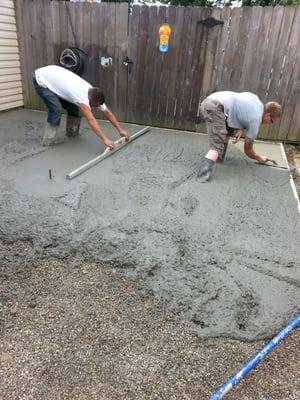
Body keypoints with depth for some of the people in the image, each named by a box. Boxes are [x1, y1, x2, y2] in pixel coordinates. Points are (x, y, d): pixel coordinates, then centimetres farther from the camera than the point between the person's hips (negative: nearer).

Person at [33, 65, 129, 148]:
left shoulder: (93, 93, -11)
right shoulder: (81, 96, -38)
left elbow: (107, 112, -5)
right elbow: (91, 120, -46)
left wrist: (120, 130, -7)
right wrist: (105, 139, -50)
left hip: (53, 78, 8)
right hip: (41, 80, -8)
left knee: (73, 106, 6)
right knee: (56, 109, -21)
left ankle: (72, 132, 24)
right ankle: (49, 139, -6)